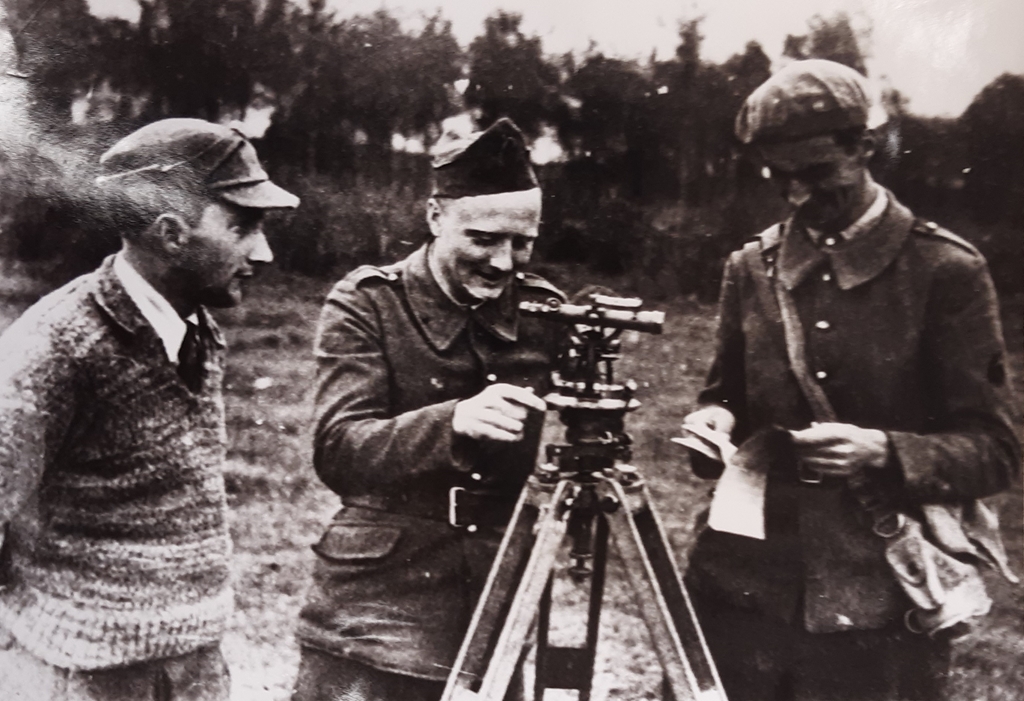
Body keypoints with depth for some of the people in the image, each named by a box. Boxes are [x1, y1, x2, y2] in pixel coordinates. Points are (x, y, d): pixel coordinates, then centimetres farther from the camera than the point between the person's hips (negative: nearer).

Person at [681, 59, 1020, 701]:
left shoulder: (945, 269, -6)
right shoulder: (751, 266, 7)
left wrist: (882, 451, -23)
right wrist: (717, 419, -5)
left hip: (880, 611, -3)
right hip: (742, 590, 4)